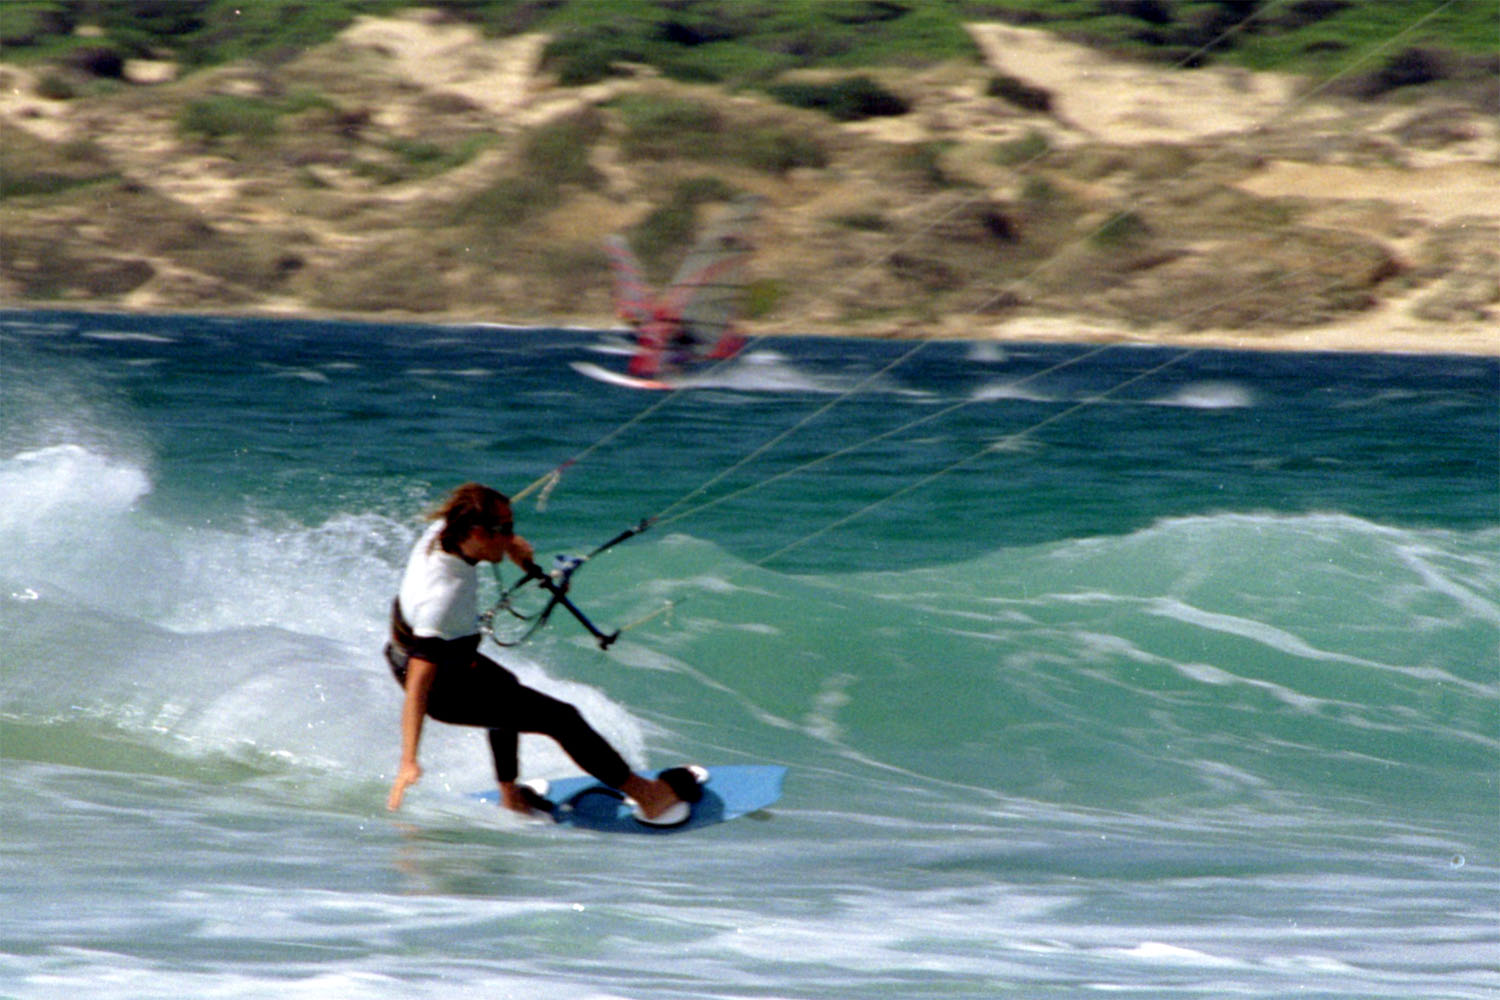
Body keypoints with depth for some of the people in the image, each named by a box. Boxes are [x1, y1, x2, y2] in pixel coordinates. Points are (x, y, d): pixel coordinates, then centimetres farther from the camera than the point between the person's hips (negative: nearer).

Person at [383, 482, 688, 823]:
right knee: (562, 719, -4)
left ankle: (510, 795, 49)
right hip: (444, 688, -10)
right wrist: (409, 762, -45)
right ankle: (644, 792, 8)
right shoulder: (444, 595, -40)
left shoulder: (441, 530, -18)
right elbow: (418, 685, -42)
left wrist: (511, 545, 1)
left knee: (506, 689, 37)